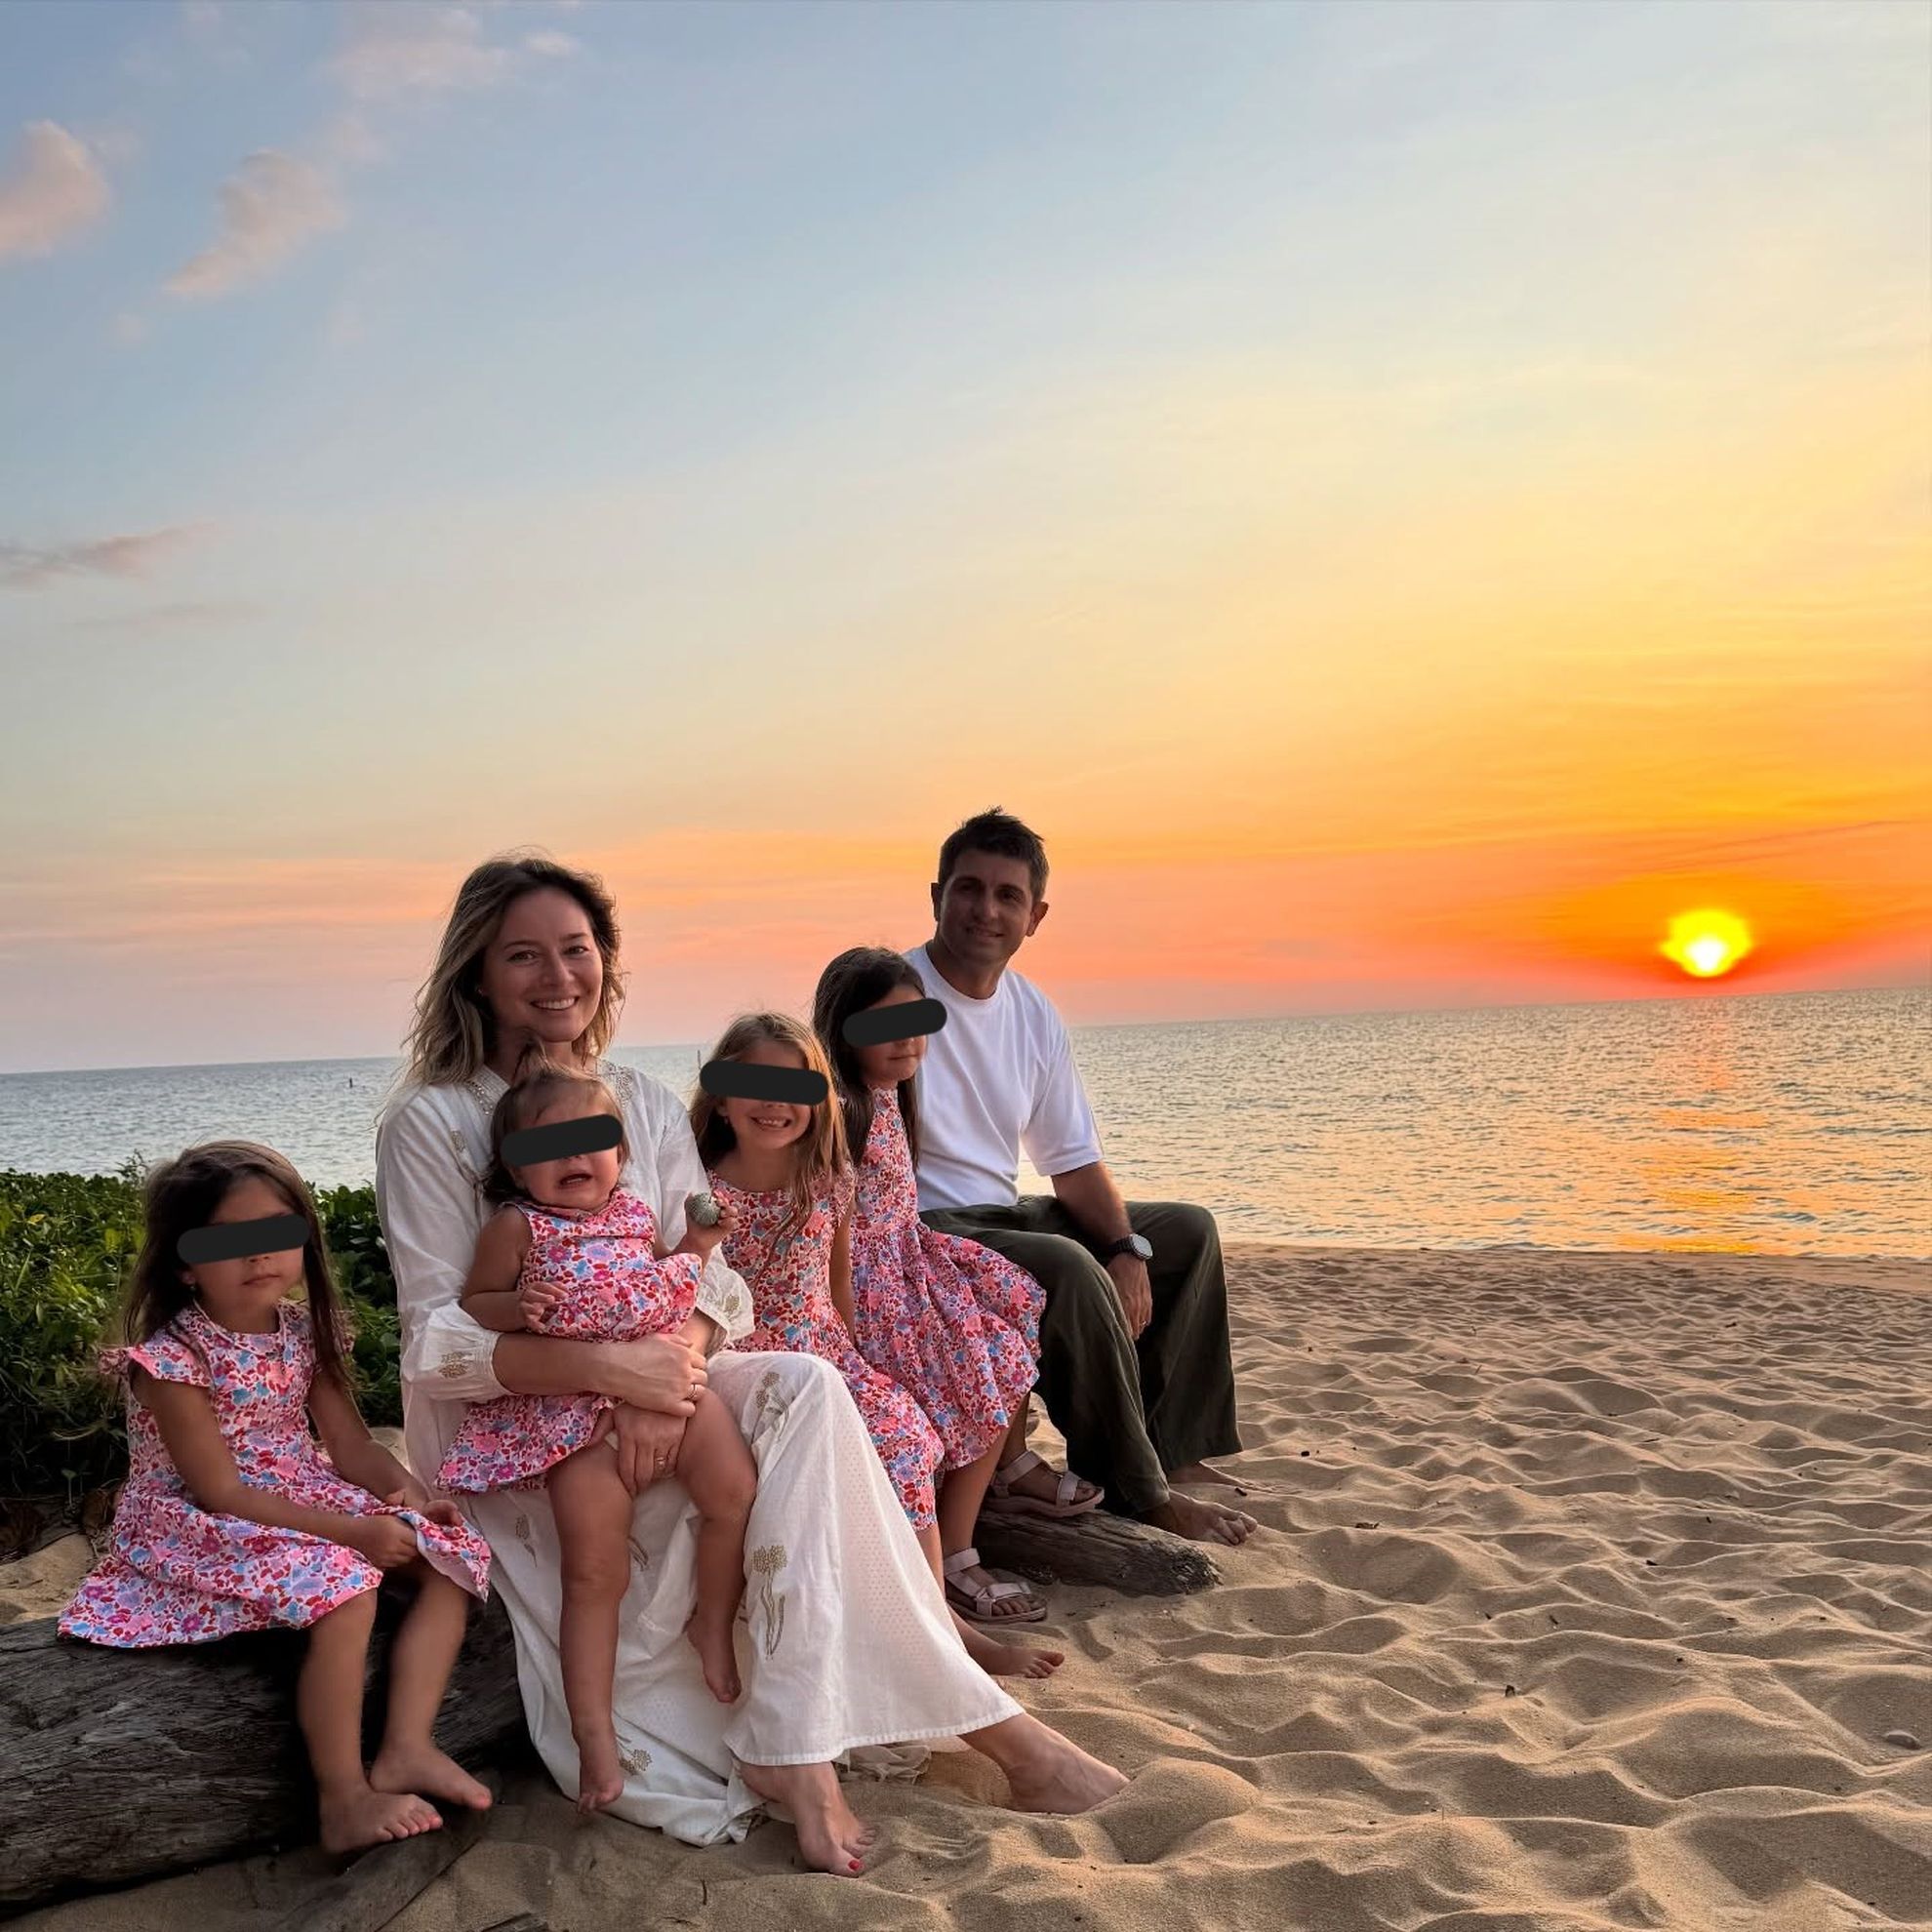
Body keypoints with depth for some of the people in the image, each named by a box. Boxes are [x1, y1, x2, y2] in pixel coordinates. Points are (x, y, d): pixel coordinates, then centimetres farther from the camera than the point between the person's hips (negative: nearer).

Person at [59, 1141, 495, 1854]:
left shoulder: (303, 1331, 1)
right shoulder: (172, 1360, -20)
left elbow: (350, 1445, 3)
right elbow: (219, 1491, -23)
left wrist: (409, 1493, -18)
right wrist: (350, 1530, -28)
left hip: (306, 1501, 8)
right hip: (206, 1529, -8)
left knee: (451, 1552, -7)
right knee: (344, 1585, -33)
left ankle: (407, 1746, -13)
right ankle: (344, 1798, -20)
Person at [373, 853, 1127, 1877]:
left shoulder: (647, 1106, 7)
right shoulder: (431, 1122, -8)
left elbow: (716, 1287, 1)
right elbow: (434, 1342, -14)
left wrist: (660, 1373, -23)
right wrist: (606, 1366, -29)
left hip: (640, 1402, 5)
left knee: (803, 1391, -26)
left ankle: (791, 1747, -26)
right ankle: (980, 1720, -19)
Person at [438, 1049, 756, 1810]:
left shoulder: (637, 1214, 15)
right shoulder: (517, 1227, 1)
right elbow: (473, 1303, 3)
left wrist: (696, 1247, 15)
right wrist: (514, 1307, -16)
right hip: (571, 1406, -4)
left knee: (737, 1492, -10)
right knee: (595, 1568, -8)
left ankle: (713, 1624, 17)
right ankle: (593, 1733, 0)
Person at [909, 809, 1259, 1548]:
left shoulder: (1033, 1015, 7)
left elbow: (1074, 1162, 11)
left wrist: (1128, 1252, -7)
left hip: (1003, 1216, 9)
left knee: (1188, 1230, 10)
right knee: (1070, 1270, -33)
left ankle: (1165, 1448, 8)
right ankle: (1137, 1491, -15)